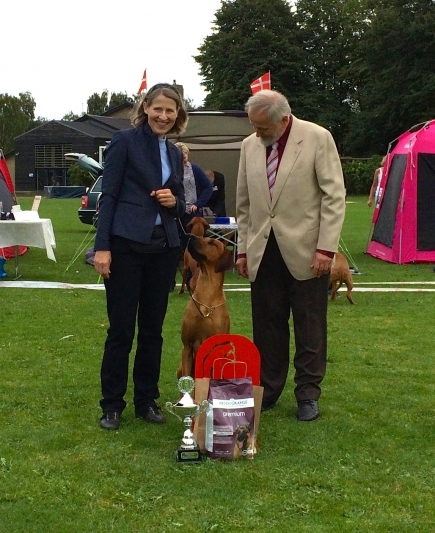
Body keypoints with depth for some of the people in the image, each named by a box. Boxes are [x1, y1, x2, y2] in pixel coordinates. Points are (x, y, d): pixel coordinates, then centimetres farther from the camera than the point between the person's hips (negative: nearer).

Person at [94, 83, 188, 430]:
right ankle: (112, 405, 10)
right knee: (121, 328, -1)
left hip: (164, 248, 6)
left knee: (153, 328, 10)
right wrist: (102, 246, -14)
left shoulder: (175, 154, 15)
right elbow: (108, 195, -7)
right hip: (126, 245, -5)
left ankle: (147, 400, 21)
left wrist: (174, 202, -5)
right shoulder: (125, 141, -3)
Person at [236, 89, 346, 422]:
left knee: (310, 329, 5)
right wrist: (243, 249, 11)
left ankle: (308, 394, 17)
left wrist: (326, 248, -13)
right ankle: (267, 391, 21)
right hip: (263, 253, 4)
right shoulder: (250, 145, 8)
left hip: (306, 252, -4)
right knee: (267, 328, 9)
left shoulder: (318, 138, -6)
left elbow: (334, 196, -8)